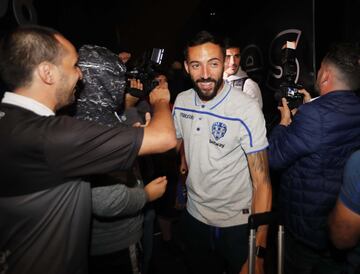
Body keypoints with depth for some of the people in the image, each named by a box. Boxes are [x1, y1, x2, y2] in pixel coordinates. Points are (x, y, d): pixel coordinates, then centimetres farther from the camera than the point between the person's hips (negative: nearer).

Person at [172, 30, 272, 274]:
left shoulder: (247, 109, -22)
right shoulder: (181, 101, -5)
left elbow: (262, 182, -20)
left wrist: (258, 252, -22)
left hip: (237, 223, -4)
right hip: (194, 216, 5)